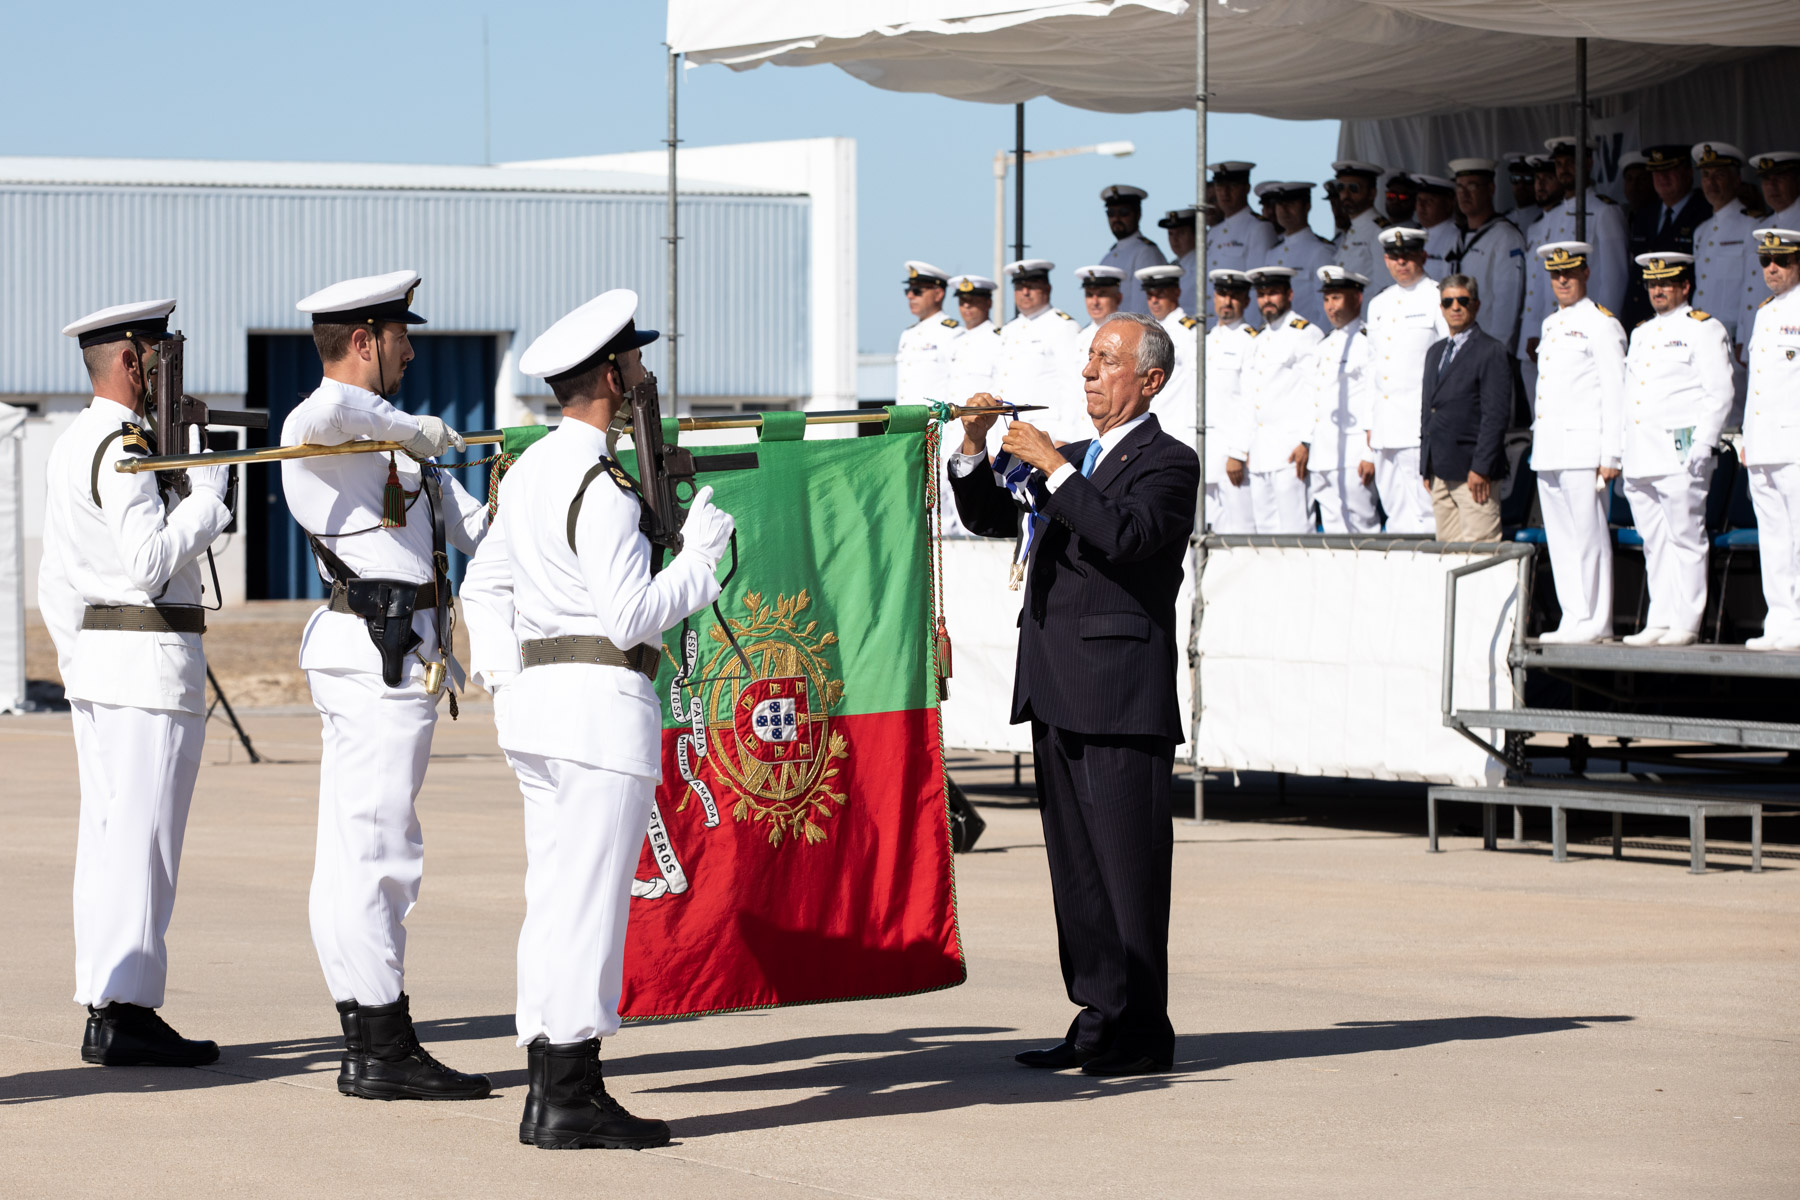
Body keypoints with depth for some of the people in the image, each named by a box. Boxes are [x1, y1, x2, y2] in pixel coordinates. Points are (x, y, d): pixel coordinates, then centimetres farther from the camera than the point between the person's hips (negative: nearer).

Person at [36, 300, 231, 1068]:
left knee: (106, 834, 10)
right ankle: (126, 1012, -10)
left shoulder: (71, 445, 17)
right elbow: (151, 560, -23)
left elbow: (55, 579, 20)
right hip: (151, 659, -10)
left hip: (93, 654, 10)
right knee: (142, 839, -9)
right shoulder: (124, 447, -15)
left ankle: (106, 1007, 11)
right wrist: (206, 495, -13)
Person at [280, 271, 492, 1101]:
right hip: (380, 659, -11)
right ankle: (382, 1052, -8)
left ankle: (373, 1048, 16)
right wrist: (415, 432, -22)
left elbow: (475, 527, 22)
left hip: (382, 659, 11)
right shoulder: (323, 422, -11)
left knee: (356, 854, 11)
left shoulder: (381, 436, 21)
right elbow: (321, 417, -38)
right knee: (374, 851, -9)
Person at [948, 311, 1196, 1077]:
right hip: (1056, 693, 8)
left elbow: (1126, 535, -21)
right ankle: (1100, 1016, 14)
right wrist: (975, 448, 5)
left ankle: (1141, 1030, -2)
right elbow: (991, 519, 21)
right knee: (1075, 863, 9)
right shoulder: (1073, 460, 21)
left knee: (1128, 863, -6)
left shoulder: (1168, 464, -4)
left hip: (1121, 693, -8)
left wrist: (1053, 467, -18)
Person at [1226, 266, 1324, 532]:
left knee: (1294, 530, -12)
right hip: (1259, 456, 8)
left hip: (1291, 451, -8)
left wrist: (1307, 442, -18)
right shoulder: (1258, 343, 23)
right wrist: (1236, 452, 17)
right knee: (1262, 531, 5)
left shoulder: (1306, 335, -2)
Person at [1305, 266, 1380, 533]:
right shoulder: (1324, 346, 21)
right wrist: (1305, 447, 17)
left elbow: (1375, 406, -11)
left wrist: (1370, 456, -16)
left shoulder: (1367, 343, -5)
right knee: (1332, 527, 7)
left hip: (1353, 459, -8)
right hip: (1321, 459, 8)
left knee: (1360, 529, -9)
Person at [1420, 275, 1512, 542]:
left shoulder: (1492, 352, -6)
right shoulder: (1435, 352, 19)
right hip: (1440, 472, 8)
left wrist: (1481, 468, -17)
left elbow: (1497, 415, -12)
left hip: (1472, 472, -8)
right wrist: (1426, 467, 14)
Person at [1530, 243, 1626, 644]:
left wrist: (1611, 456, -14)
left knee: (1588, 536, -6)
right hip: (1549, 451, 8)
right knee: (1560, 538, 8)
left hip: (1583, 449, -8)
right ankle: (1573, 619, 11)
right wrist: (1539, 446, 18)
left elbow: (1615, 395, -9)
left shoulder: (1601, 325, -6)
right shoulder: (1551, 325, 19)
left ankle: (1595, 622, -4)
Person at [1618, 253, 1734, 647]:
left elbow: (1720, 394, -7)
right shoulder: (1641, 334, 21)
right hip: (1641, 459, 7)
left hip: (1680, 454, -7)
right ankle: (1659, 623, 9)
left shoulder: (1704, 330, -2)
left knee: (1685, 540, -6)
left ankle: (1685, 624, -5)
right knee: (1654, 544, 7)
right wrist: (1620, 456, 17)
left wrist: (1702, 444, -16)